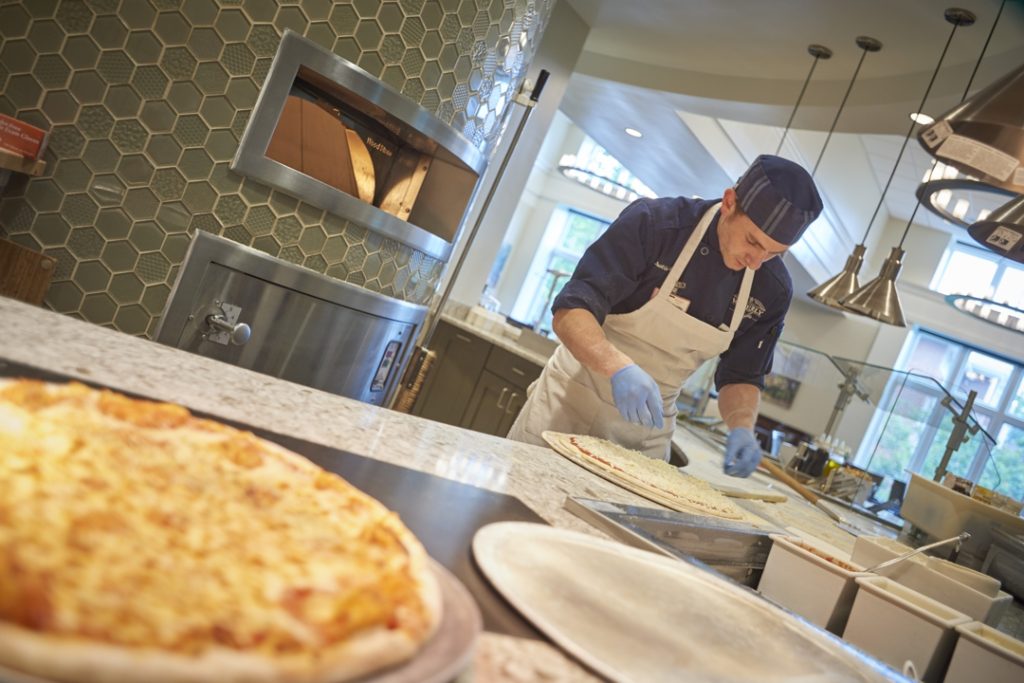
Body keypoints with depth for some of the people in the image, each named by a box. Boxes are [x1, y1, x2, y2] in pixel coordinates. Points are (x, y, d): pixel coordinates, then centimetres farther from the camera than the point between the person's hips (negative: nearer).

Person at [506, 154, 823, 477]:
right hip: (572, 399, -3)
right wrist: (619, 367, -45)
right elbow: (569, 313, -26)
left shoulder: (772, 290, -8)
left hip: (650, 423, 3)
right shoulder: (654, 223, -21)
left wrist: (741, 427, -19)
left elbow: (741, 376, 3)